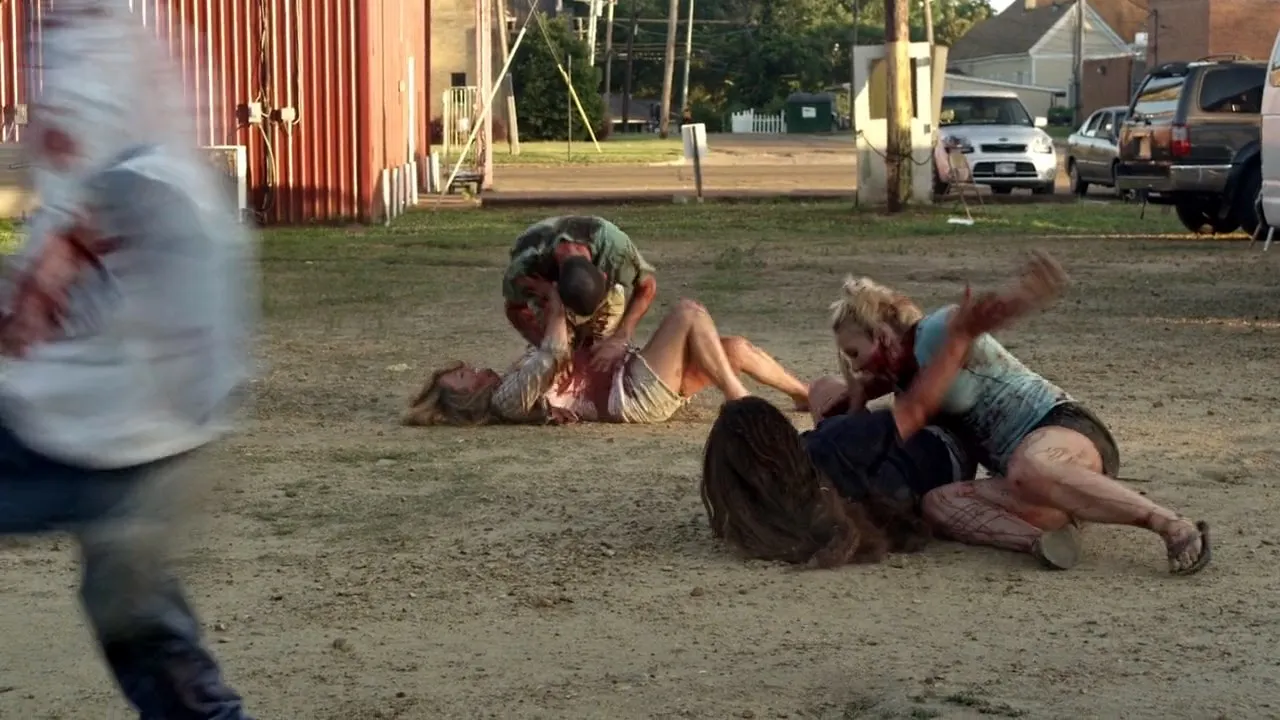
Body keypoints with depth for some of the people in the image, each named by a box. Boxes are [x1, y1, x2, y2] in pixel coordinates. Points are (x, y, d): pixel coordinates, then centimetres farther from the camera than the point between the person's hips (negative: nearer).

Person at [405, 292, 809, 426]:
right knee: (689, 313, -17)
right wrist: (555, 307, -11)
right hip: (638, 395, -10)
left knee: (736, 349, 2)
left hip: (634, 377, 10)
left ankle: (805, 395, 17)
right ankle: (740, 404, -16)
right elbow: (554, 354, -25)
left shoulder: (518, 376, 16)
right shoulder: (509, 397, -14)